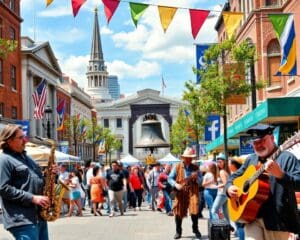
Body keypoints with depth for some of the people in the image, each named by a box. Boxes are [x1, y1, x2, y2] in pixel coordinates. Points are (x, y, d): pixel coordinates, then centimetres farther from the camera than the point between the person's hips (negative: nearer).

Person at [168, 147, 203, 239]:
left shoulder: (195, 168, 9)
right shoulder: (177, 167, 4)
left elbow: (201, 180, 10)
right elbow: (170, 178, 4)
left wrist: (196, 178, -12)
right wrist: (175, 184, -14)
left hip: (193, 192, 0)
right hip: (181, 192, 0)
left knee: (194, 210, -13)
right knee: (178, 212, 3)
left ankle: (195, 229, 7)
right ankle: (178, 231, 20)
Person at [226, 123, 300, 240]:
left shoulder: (286, 158, -4)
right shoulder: (250, 160, 16)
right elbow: (234, 176, 26)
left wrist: (280, 174, -33)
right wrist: (229, 187, 4)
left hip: (277, 220, -4)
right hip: (252, 217, 4)